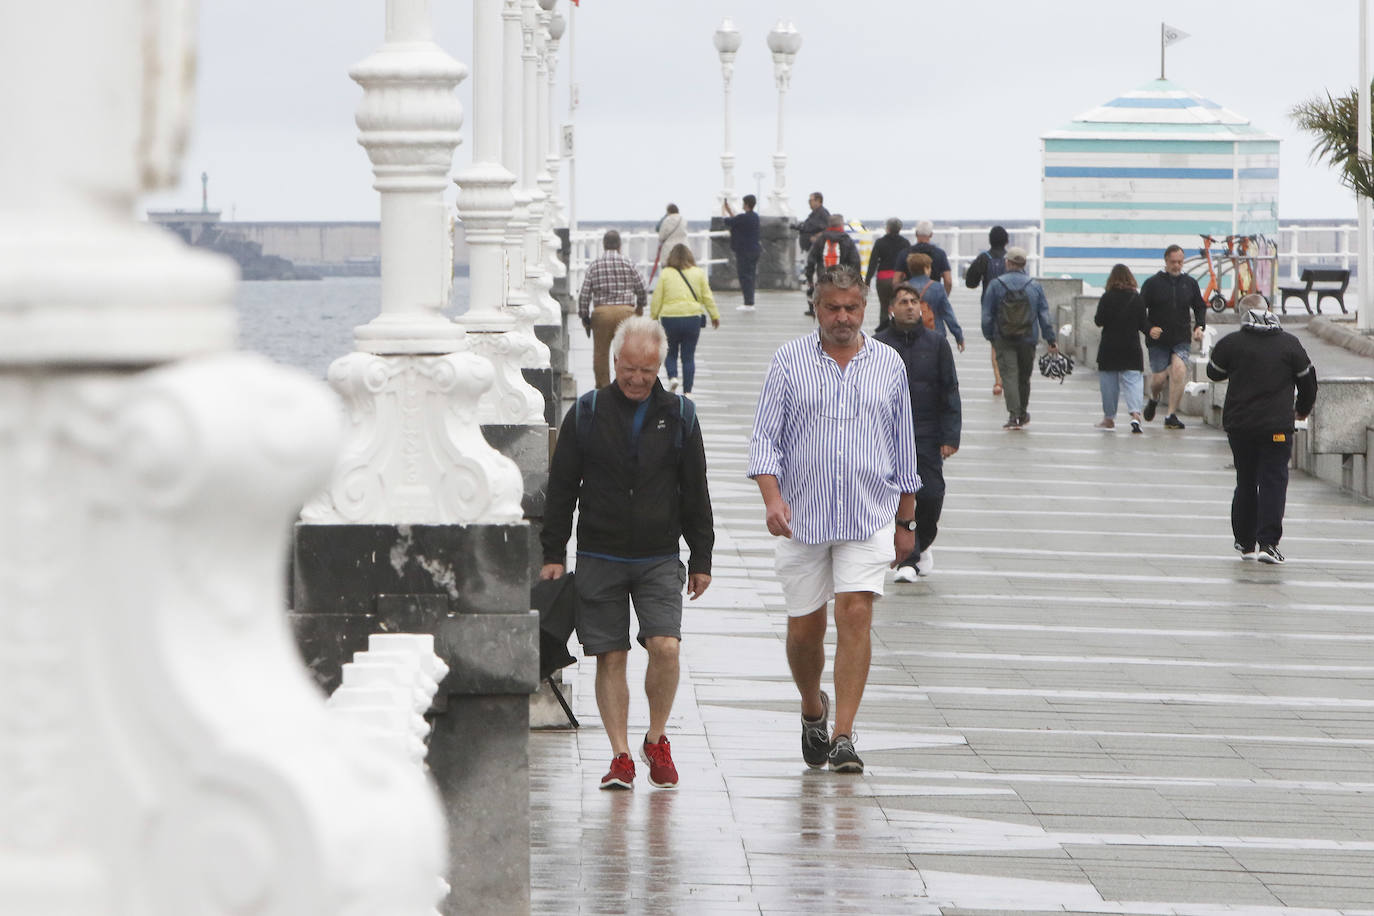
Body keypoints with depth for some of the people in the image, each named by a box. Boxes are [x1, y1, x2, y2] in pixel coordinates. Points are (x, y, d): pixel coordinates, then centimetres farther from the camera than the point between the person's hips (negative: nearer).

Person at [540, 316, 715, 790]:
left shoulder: (679, 416, 6)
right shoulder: (586, 413, 3)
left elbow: (695, 494, 11)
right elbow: (560, 489, 7)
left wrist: (701, 558, 9)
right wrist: (553, 553, 3)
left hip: (659, 558, 0)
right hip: (599, 557, 0)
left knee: (665, 646, -15)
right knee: (610, 657, -1)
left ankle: (657, 740, 5)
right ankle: (621, 755, 5)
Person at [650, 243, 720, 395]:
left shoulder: (666, 274, 0)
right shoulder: (698, 273, 4)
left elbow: (657, 299, 0)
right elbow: (707, 297, 6)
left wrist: (653, 317, 11)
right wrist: (715, 316, 15)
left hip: (670, 318, -1)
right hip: (692, 318, 1)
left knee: (671, 353, 17)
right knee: (689, 356, 7)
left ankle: (672, 376, -8)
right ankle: (687, 390, 4)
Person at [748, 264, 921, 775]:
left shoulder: (889, 365, 7)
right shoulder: (789, 361, 1)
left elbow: (903, 447, 14)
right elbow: (765, 437, -3)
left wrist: (906, 521, 14)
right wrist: (772, 498, -18)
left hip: (870, 517, 0)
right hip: (802, 517, 0)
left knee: (856, 615, -13)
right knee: (804, 628, 6)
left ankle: (843, 736, -12)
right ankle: (813, 710, 35)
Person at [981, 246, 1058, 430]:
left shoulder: (996, 285, -3)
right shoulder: (1034, 286, 3)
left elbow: (987, 315, -2)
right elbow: (1044, 315, 4)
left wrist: (989, 336, 9)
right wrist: (1050, 341, 9)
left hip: (1003, 339, -2)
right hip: (1028, 339, 2)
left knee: (1009, 375, -6)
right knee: (1024, 377, 16)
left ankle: (1013, 415, -20)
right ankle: (1022, 415, 29)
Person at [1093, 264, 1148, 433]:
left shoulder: (1107, 298, -7)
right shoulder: (1137, 298, -2)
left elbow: (1099, 321, -6)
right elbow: (1143, 325, 1)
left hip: (1109, 348, -1)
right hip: (1131, 348, 1)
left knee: (1109, 381, 10)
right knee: (1133, 380, -1)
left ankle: (1109, 418, 17)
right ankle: (1135, 414, -22)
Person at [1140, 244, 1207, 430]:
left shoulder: (1190, 283, 7)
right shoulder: (1153, 283, -1)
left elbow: (1200, 307, 19)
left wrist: (1199, 326, 2)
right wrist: (1148, 329, -16)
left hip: (1182, 340, 1)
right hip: (1158, 339, -1)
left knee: (1179, 372, -18)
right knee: (1159, 377, 0)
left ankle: (1171, 415, -11)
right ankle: (1153, 400, 37)